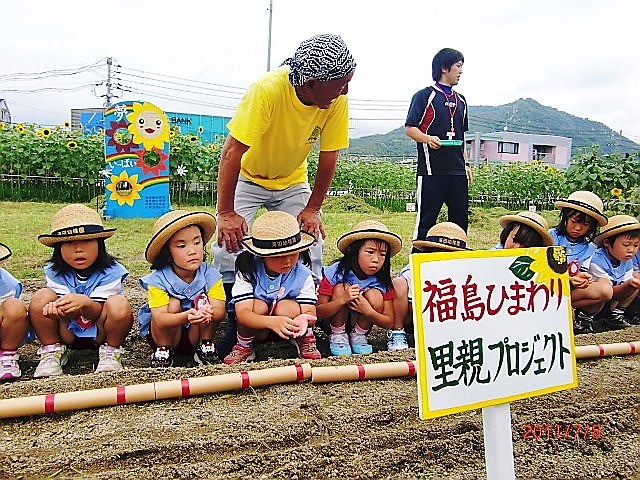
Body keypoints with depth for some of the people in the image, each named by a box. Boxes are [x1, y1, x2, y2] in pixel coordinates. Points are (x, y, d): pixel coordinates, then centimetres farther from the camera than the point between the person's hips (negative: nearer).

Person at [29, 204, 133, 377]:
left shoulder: (110, 271, -17)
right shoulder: (55, 272, -9)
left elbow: (98, 312, -21)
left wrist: (84, 303, -46)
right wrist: (59, 308, -41)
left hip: (99, 334, -2)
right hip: (68, 332, 2)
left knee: (119, 304, -33)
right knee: (41, 297, -22)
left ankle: (111, 351, -4)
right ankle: (52, 350, 0)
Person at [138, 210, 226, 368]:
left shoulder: (210, 275, -14)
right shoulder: (158, 280, -21)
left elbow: (220, 311, -24)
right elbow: (160, 319, -30)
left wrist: (208, 312, -50)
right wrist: (187, 316, -51)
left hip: (196, 336, 2)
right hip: (164, 335, -2)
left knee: (203, 301, -21)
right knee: (173, 303, -26)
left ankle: (205, 348, -6)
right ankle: (163, 351, -10)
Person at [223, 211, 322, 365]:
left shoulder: (302, 275, -16)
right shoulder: (248, 271, -22)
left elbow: (310, 311, -21)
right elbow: (242, 313, -33)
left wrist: (303, 320, -49)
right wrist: (272, 322, -53)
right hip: (254, 327, 0)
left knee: (288, 307, -30)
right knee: (258, 305, -30)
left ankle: (305, 341, 0)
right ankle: (244, 347, -4)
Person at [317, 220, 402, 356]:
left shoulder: (383, 281, -15)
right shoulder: (335, 273, -23)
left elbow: (389, 323, -12)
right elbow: (318, 313, -23)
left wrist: (369, 312, -32)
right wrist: (342, 300, -41)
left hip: (360, 323, 2)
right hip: (334, 322, -2)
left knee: (375, 295, -24)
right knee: (341, 288, -27)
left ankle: (358, 335, -4)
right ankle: (337, 335, -11)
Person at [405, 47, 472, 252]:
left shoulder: (460, 100, 19)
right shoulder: (425, 96, -1)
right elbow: (410, 128, -5)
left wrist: (466, 164, 19)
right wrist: (428, 138, -24)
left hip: (457, 170, 7)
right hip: (432, 168, -6)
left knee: (460, 218, 8)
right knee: (427, 219, -3)